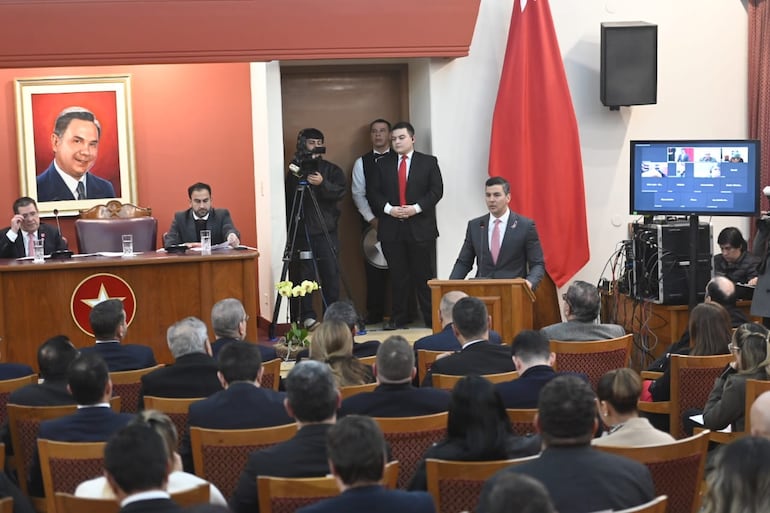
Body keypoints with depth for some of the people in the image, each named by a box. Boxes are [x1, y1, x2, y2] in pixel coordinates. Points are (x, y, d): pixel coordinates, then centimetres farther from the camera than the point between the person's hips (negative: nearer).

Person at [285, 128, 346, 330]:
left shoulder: (331, 170, 10)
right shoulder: (295, 169, 5)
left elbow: (341, 191, -7)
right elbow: (287, 199, 0)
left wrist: (323, 184, -18)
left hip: (327, 231, 2)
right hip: (302, 232, -1)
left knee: (331, 273, 1)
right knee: (305, 274, -2)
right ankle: (307, 316, 3)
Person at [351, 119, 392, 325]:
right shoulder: (362, 162, 7)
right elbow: (358, 194, 4)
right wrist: (371, 219, -5)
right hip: (372, 222, 1)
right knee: (374, 268, 1)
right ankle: (375, 313, 7)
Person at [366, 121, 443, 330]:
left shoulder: (429, 162, 6)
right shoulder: (382, 164, 10)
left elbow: (436, 190, -1)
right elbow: (373, 192, 6)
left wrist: (416, 208, -12)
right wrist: (389, 209, -10)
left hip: (421, 227, -2)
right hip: (391, 228, 2)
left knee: (425, 274, 0)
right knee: (397, 275, 5)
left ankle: (432, 318, 5)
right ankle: (398, 318, 12)